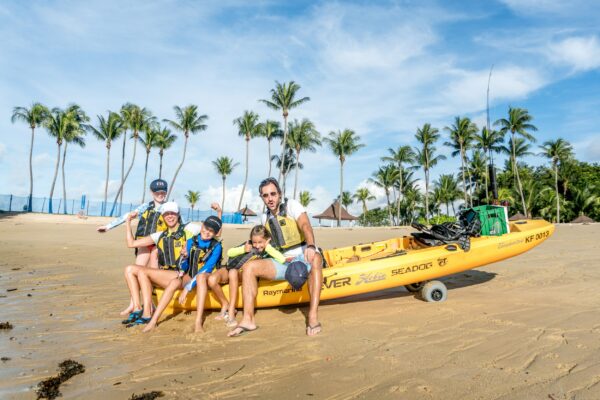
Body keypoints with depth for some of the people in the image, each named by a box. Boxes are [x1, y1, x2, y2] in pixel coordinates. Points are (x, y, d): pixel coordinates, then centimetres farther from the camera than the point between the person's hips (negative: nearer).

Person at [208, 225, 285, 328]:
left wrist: (268, 247, -25)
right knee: (212, 280, -28)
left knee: (233, 272, -38)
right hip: (230, 268, 2)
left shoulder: (267, 251, -6)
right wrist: (243, 249, -21)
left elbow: (282, 260, -22)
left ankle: (231, 312, -31)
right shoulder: (248, 245, -6)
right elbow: (229, 252, -7)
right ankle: (225, 305, -1)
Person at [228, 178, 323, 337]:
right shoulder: (265, 218, 9)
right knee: (249, 267, -14)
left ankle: (313, 316, -44)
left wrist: (311, 246, -44)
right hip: (283, 262, 5)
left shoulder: (292, 205, -7)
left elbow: (305, 226, -25)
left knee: (315, 258, -40)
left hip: (304, 258, -5)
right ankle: (248, 319, -17)